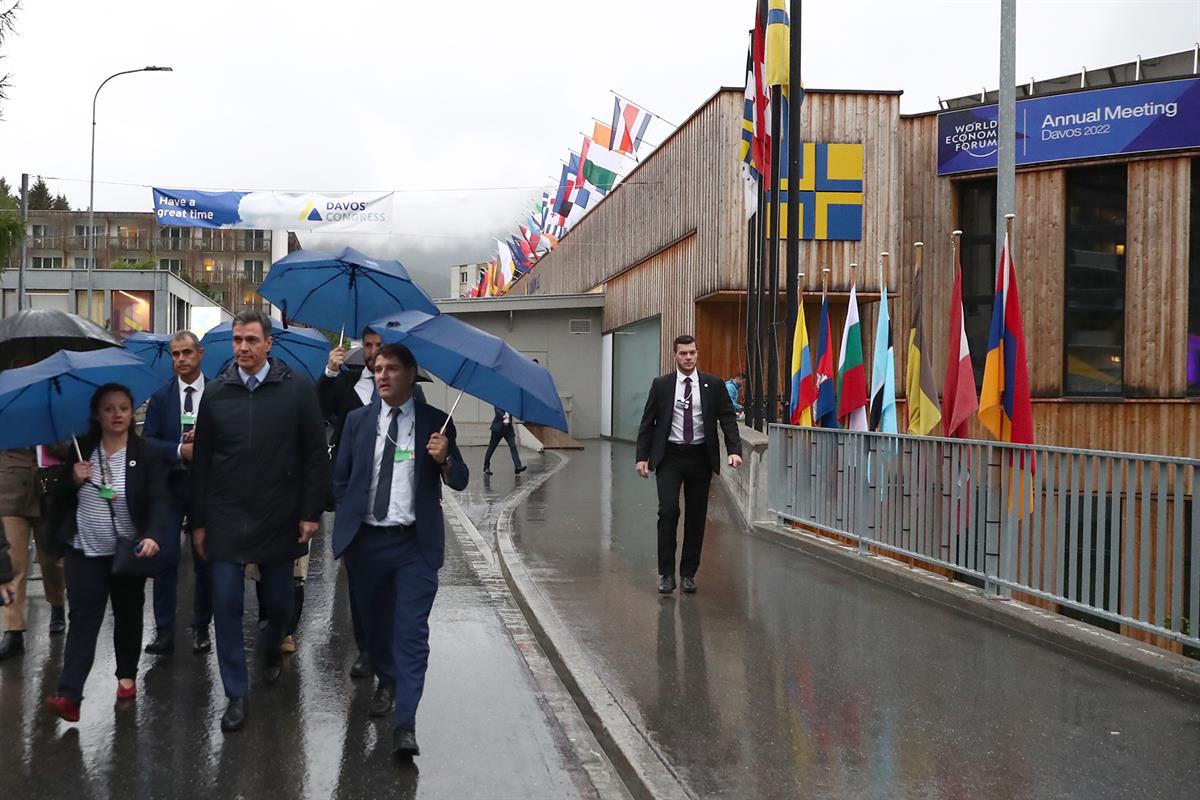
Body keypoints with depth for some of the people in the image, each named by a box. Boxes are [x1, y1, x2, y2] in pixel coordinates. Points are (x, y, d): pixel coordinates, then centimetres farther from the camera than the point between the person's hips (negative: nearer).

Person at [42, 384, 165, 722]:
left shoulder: (147, 453, -7)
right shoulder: (80, 451, 1)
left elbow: (158, 501, -16)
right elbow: (59, 500, 7)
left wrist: (153, 536, -34)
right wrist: (74, 481, -14)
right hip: (84, 553, 1)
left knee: (128, 617, 14)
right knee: (83, 620, -8)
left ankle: (127, 676, 33)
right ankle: (69, 696, -16)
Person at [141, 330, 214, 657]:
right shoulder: (160, 397, 4)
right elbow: (148, 441, 1)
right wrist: (180, 451, -14)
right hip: (169, 485, 1)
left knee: (205, 560, 6)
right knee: (166, 557, -5)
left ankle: (201, 629, 18)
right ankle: (164, 631, 1)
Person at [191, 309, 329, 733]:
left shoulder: (297, 389, -3)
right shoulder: (216, 393, 3)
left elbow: (315, 455, -2)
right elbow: (201, 462, 7)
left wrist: (310, 513, -6)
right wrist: (199, 522, 6)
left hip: (278, 519, -1)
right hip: (226, 519, 1)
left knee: (279, 599, 11)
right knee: (226, 606, -2)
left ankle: (273, 650, 44)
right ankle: (236, 695, 9)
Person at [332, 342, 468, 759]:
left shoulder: (435, 422, -1)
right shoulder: (358, 420, 5)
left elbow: (460, 482, -1)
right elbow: (340, 478, 13)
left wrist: (445, 460, -21)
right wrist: (348, 524, 7)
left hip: (415, 543, -3)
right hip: (366, 540, 3)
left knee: (411, 631, -8)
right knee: (375, 622, 17)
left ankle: (405, 724, -8)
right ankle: (387, 682, 43)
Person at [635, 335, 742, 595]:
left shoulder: (714, 385, 3)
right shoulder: (661, 385, 2)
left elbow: (728, 419, 0)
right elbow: (647, 422, 4)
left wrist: (734, 450, -14)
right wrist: (642, 457, -2)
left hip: (700, 457, 1)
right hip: (669, 456, -1)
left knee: (696, 516, 5)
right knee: (668, 510, -12)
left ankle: (688, 573, 16)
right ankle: (666, 573, -2)